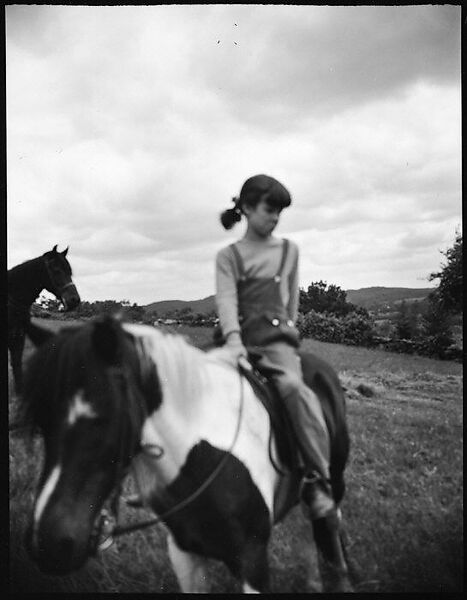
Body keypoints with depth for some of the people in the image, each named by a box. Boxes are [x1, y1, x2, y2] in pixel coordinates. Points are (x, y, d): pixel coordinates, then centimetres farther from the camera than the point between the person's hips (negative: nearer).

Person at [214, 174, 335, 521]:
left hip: (277, 338, -2)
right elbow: (226, 298, -7)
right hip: (241, 340, 2)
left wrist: (287, 330, 9)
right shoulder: (228, 256, 8)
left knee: (293, 385, -31)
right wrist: (233, 341, -22)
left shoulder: (289, 250, 13)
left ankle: (318, 479, -31)